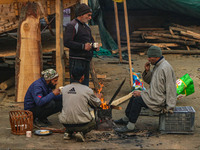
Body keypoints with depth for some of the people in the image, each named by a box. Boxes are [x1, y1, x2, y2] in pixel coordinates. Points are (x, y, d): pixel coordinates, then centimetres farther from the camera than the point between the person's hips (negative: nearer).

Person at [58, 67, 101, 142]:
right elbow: (97, 104, 7)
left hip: (66, 124, 4)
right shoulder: (87, 90, -9)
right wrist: (98, 97, 32)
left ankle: (68, 132, 12)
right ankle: (80, 132, 0)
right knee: (93, 122, 29)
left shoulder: (64, 89, 2)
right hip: (82, 124, -4)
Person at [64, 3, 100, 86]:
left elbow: (91, 39, 29)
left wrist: (95, 46, 5)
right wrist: (83, 46, -24)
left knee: (85, 84, 12)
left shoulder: (86, 26, 20)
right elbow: (67, 42, -20)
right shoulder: (72, 25, -10)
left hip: (86, 60, 9)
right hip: (76, 60, -9)